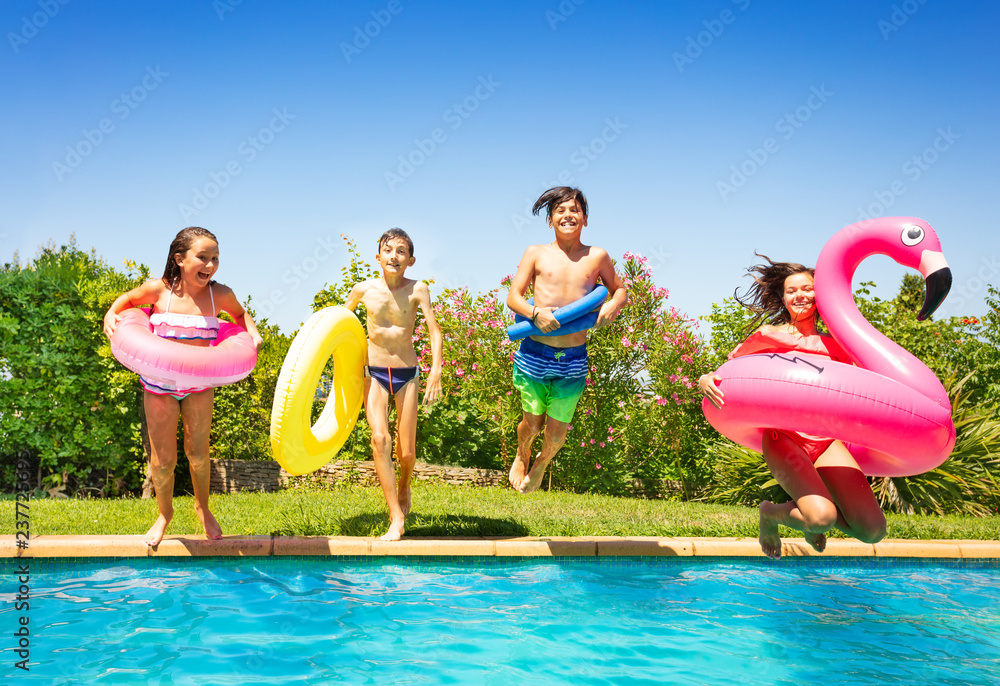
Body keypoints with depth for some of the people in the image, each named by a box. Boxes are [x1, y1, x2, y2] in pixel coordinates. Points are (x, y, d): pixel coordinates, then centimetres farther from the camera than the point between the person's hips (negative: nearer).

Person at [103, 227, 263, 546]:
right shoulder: (158, 290, -16)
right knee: (163, 458, 5)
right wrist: (111, 314, -14)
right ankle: (165, 513, 31)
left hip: (199, 385, 1)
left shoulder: (220, 295, -12)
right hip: (159, 384, -1)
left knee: (198, 452, 10)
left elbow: (240, 313, 11)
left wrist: (253, 333, -8)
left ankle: (202, 507, 37)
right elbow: (128, 299, 5)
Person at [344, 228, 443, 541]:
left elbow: (434, 330, -15)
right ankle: (397, 518, -14)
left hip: (407, 374, 0)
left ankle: (404, 486, 38)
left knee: (406, 450, 1)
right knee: (380, 439, -18)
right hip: (374, 373, 1)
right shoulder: (364, 290, -4)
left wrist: (436, 370, -27)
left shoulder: (417, 290, -9)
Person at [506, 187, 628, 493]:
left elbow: (620, 290, 18)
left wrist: (614, 304, -5)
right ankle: (522, 455, 44)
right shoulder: (536, 253, 4)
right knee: (532, 424, 7)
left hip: (573, 358, 1)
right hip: (534, 353, -1)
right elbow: (513, 297, 1)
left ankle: (542, 463, 40)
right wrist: (535, 312, -19)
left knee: (556, 434, 5)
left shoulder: (597, 257, 7)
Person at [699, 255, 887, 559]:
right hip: (783, 436, -3)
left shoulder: (834, 346, 19)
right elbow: (723, 373, 13)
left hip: (827, 439, 3)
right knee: (822, 517, -28)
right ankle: (771, 513, 7)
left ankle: (812, 514, 19)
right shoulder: (768, 335, 12)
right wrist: (706, 381, -11)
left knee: (873, 530, -14)